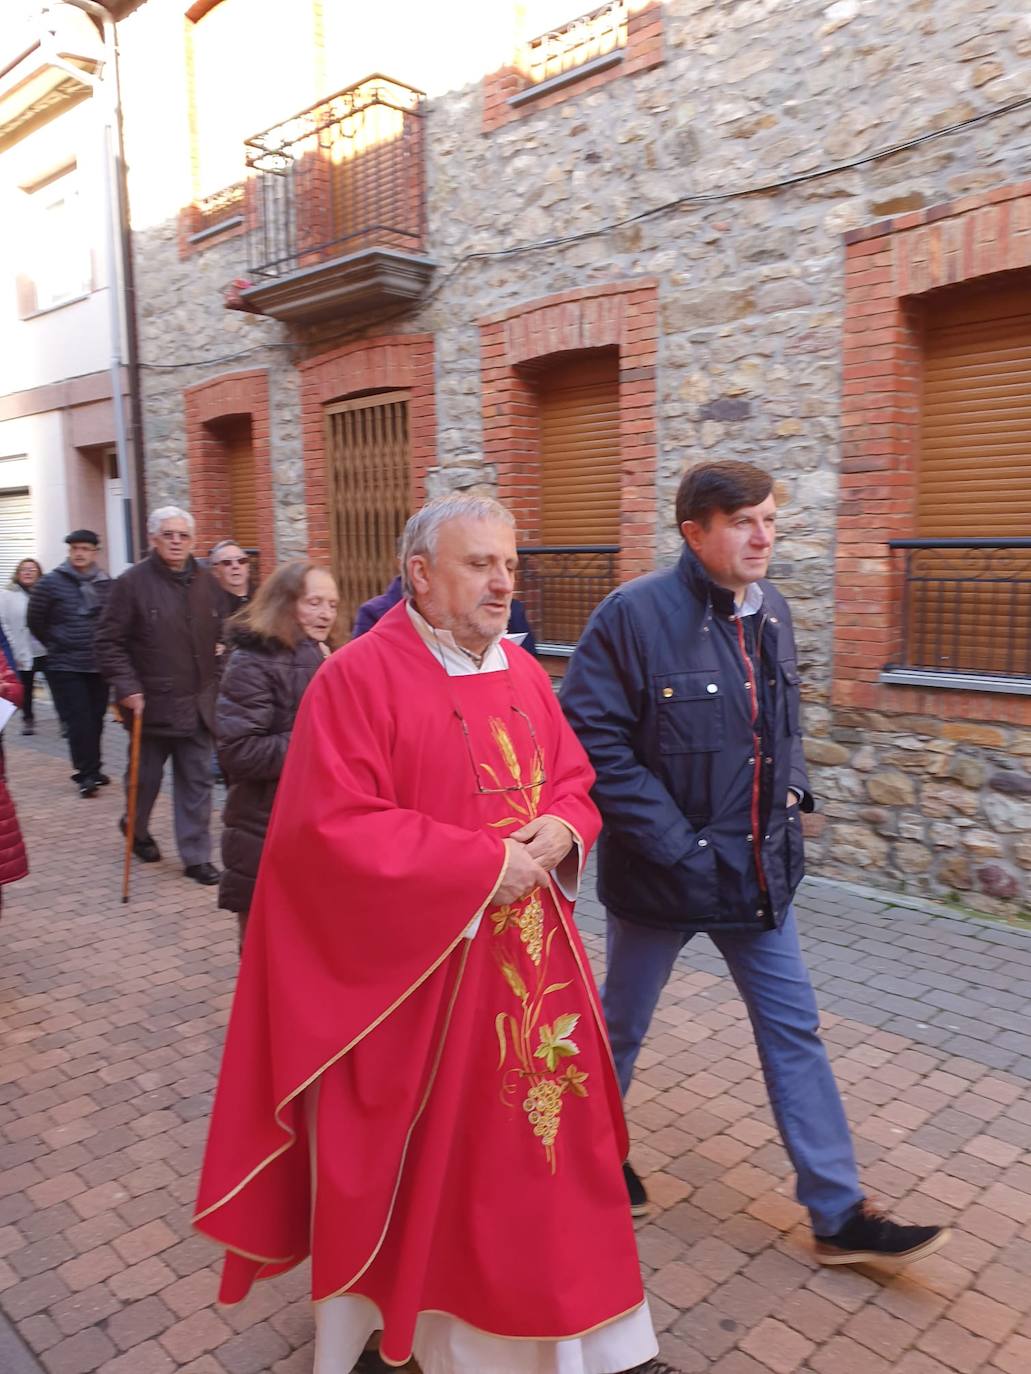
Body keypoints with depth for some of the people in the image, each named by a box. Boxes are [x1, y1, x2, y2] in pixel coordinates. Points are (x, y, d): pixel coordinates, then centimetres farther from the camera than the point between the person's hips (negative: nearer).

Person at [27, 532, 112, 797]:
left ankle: (92, 769, 21)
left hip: (98, 665, 3)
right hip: (65, 666, -3)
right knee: (79, 720, -8)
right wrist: (56, 644, 8)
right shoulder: (51, 582, -5)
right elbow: (36, 621, 2)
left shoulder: (106, 583, 3)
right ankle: (87, 773, -1)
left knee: (96, 719, 8)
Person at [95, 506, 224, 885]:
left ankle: (197, 857, 13)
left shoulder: (207, 583, 7)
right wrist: (127, 688, -15)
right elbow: (109, 641, -8)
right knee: (146, 776, 14)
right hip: (152, 703, -3)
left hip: (198, 704, 3)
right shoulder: (132, 582, -8)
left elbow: (221, 636, 17)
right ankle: (136, 829, 43)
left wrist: (217, 681, 11)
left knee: (196, 781, 5)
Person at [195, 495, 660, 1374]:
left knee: (545, 1143, 17)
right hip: (408, 972, -6)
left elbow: (575, 783, 14)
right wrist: (481, 860, -21)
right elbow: (332, 828, -21)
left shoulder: (525, 675, 7)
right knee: (411, 1164, 11)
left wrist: (561, 831, -10)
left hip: (528, 960, 7)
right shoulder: (359, 677, -15)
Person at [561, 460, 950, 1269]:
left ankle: (840, 1215, 26)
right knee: (622, 1026, 16)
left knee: (795, 1030, 12)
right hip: (662, 871, -5)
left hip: (759, 867, 6)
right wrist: (674, 844, -22)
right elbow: (593, 741, -21)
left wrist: (792, 792, 2)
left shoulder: (770, 610, 2)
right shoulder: (635, 614, -19)